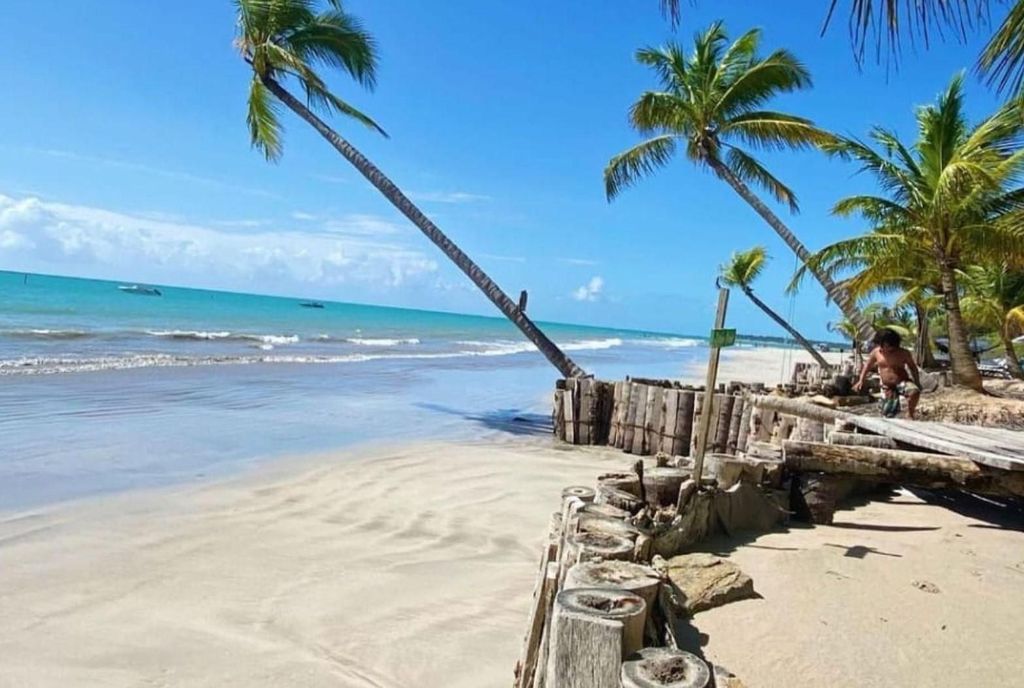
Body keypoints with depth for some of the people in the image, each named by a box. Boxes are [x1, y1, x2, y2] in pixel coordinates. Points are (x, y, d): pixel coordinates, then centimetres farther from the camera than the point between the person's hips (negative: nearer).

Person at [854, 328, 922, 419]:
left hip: (902, 383, -2)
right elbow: (867, 365, 12)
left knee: (914, 391, -35)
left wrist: (917, 384, 4)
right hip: (887, 387, 2)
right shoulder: (876, 352, -3)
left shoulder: (903, 353, -8)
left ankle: (910, 411, -9)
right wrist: (861, 380, 8)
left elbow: (913, 368, 5)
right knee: (888, 414, -2)